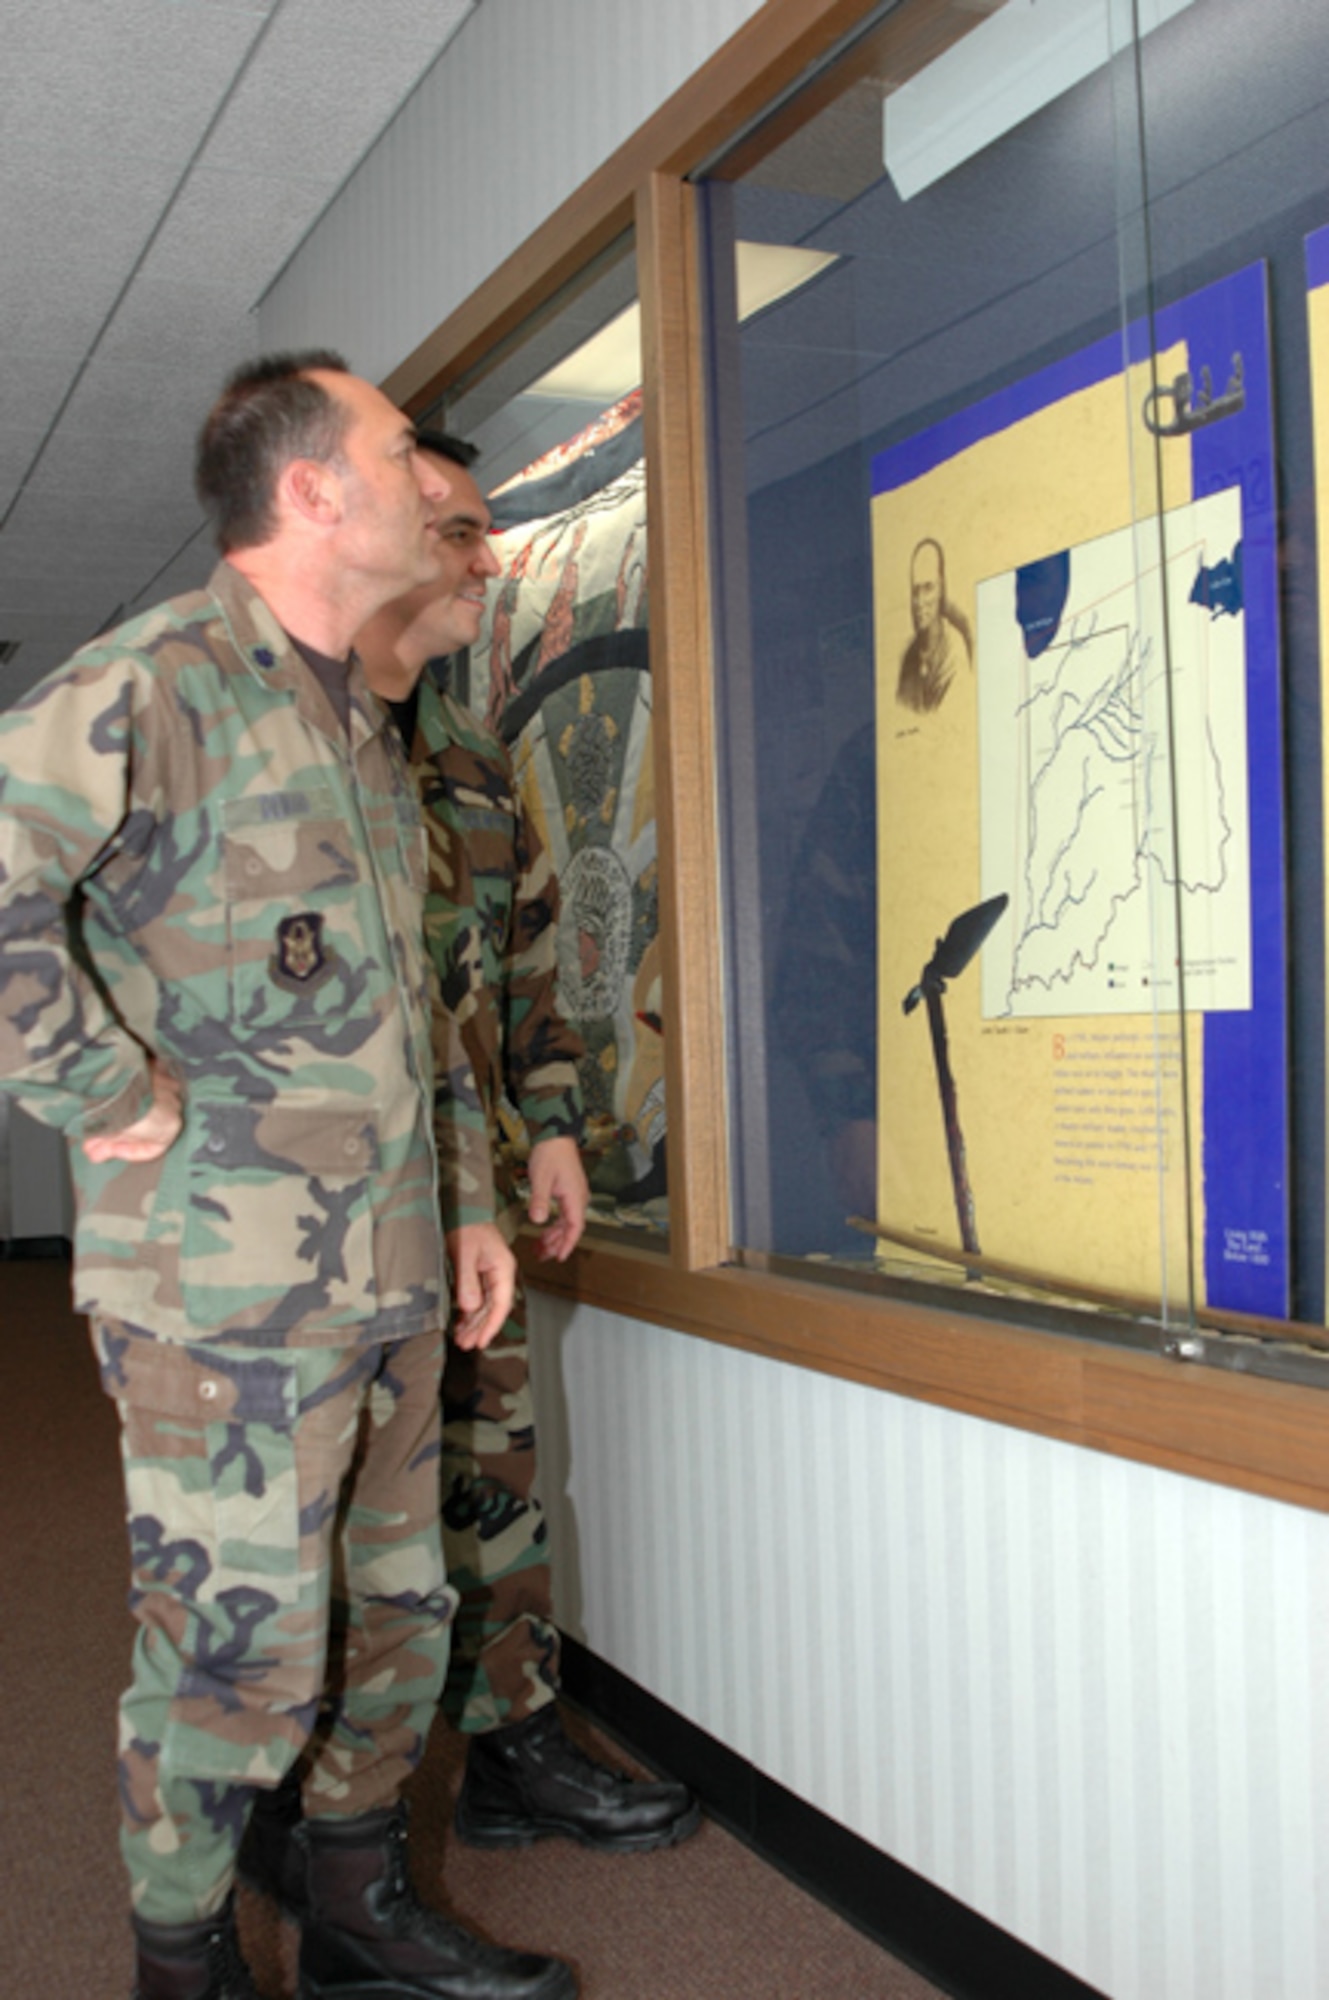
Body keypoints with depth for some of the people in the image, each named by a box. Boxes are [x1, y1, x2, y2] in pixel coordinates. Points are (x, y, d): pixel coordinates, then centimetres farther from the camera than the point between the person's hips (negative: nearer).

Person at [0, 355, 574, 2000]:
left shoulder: (361, 722, 16)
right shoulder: (158, 681, -12)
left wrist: (465, 1200, 19)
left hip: (386, 1281, 8)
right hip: (223, 1290, -8)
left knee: (396, 1615, 18)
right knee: (237, 1657, 3)